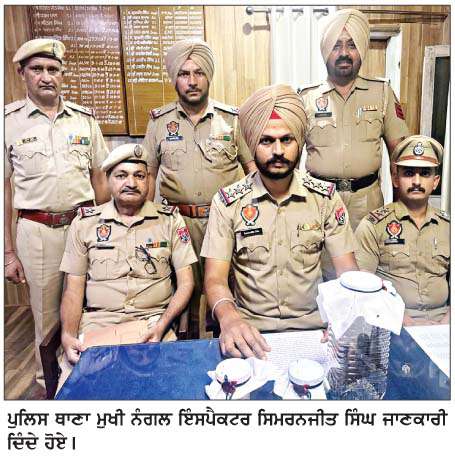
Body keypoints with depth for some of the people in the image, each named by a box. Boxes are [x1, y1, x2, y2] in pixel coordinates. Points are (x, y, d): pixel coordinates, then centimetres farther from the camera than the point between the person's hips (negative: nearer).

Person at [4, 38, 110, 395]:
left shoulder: (85, 119, 7)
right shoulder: (9, 121, 1)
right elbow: (4, 188, 0)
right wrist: (8, 252, -2)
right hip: (37, 230, -1)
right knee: (46, 315, 9)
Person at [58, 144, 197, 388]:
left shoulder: (170, 219, 4)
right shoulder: (84, 222, 7)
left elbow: (185, 282, 2)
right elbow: (73, 289, 8)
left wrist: (162, 325, -13)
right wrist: (68, 336, -8)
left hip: (153, 321, -1)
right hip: (96, 322, 1)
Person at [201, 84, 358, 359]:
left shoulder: (326, 197, 1)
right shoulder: (228, 202, -3)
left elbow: (348, 271, -2)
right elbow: (215, 278, -8)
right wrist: (229, 318, -29)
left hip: (313, 325, 2)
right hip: (250, 330, -1)